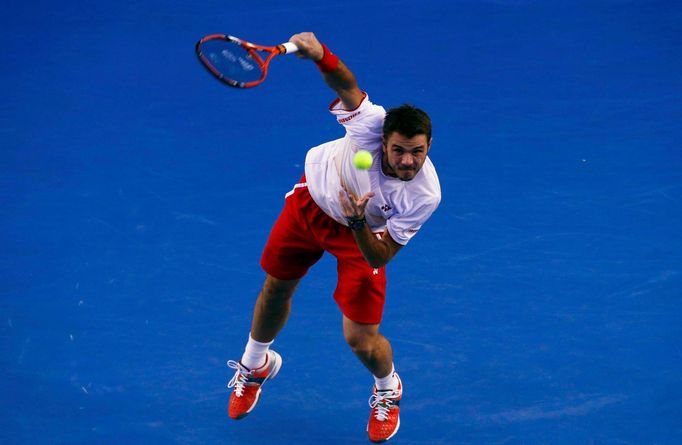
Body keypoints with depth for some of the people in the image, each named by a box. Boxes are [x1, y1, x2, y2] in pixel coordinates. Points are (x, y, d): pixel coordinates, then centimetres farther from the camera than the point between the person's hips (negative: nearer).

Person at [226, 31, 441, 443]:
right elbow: (346, 82, -25)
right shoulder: (372, 123, -38)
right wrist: (319, 53, -45)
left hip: (361, 234, -2)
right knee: (276, 286, 21)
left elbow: (380, 259, -29)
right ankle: (254, 366, 55)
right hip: (312, 197, 2)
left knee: (361, 339, -8)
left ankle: (389, 391, 31)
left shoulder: (424, 195, -35)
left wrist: (358, 223, -48)